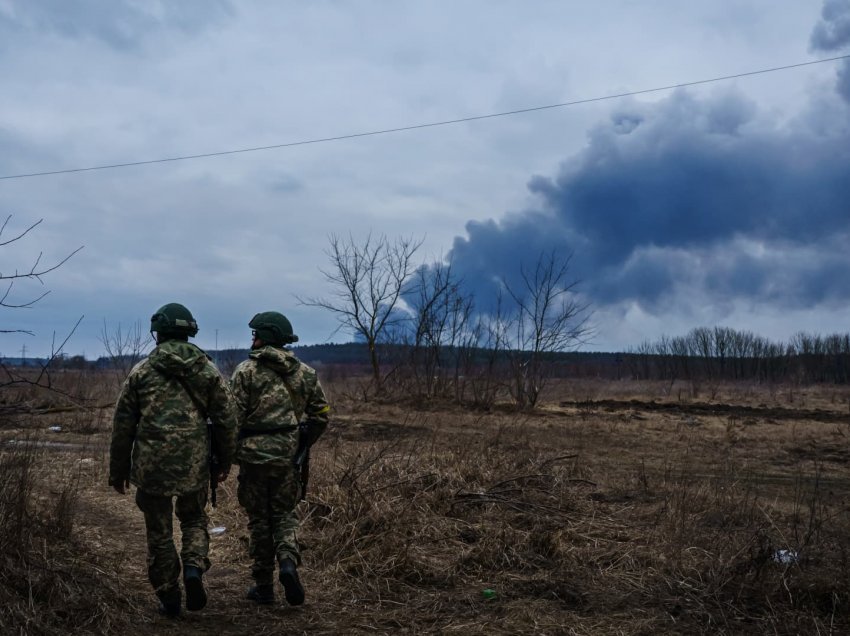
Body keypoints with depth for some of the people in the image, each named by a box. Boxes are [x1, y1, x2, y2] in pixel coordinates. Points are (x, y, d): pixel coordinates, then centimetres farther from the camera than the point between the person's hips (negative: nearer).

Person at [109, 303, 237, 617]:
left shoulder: (141, 372, 0)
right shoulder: (208, 370, 3)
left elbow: (123, 426, 3)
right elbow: (226, 420, 3)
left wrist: (118, 471, 12)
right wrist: (224, 461, 15)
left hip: (151, 465, -1)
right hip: (195, 464, 1)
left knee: (159, 531, 12)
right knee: (194, 519, 22)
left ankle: (169, 598, 17)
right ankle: (194, 567, -2)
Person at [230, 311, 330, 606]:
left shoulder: (246, 371, -7)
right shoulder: (304, 372, 5)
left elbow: (234, 416, -11)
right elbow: (320, 415, 7)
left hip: (253, 454, -3)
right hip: (287, 455, 3)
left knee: (259, 519, 9)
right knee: (284, 514, 16)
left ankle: (263, 586, 15)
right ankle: (288, 562, -10)